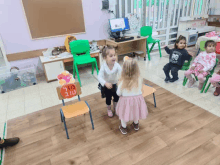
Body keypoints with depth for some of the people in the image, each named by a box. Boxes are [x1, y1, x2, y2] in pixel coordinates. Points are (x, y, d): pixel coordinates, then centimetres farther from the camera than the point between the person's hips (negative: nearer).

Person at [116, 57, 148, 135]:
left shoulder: (122, 81, -23)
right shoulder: (139, 79, -17)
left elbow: (119, 93, -10)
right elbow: (140, 89, 0)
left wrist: (119, 85, 7)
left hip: (126, 100, -2)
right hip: (137, 99, 3)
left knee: (124, 114, 24)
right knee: (135, 111, 30)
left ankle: (124, 128, 44)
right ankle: (136, 124, 56)